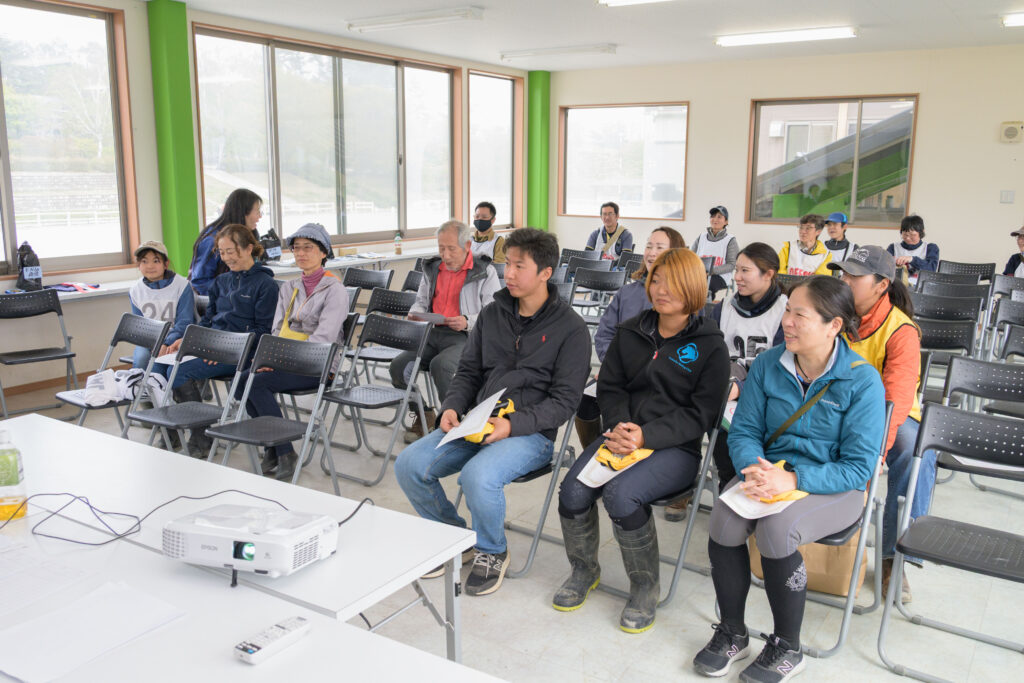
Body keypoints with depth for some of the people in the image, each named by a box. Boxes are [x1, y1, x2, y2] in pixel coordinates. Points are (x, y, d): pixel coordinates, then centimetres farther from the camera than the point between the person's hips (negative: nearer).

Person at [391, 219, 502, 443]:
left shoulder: (485, 272, 0)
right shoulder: (432, 269, 17)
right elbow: (421, 302, 29)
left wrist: (467, 322, -20)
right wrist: (415, 314, 5)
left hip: (465, 337, -5)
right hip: (432, 333, 6)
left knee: (440, 365, -35)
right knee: (399, 365, -18)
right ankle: (423, 415, 4)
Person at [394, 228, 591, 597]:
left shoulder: (570, 327, -5)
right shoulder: (492, 313, 12)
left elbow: (564, 399, -9)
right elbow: (468, 371, 17)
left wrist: (513, 424, -22)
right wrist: (452, 407, -3)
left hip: (531, 432, -6)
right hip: (476, 424, 6)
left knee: (478, 476, -34)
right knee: (409, 465, -13)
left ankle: (492, 552, -1)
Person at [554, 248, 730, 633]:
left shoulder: (710, 346, 0)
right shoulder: (630, 333, 15)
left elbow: (699, 413, -6)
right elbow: (609, 386, 12)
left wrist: (647, 436, -19)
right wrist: (619, 426, -10)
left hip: (676, 447, -4)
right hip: (622, 435, 5)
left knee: (621, 494, -31)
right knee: (573, 491, -20)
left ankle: (646, 586, -5)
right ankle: (584, 570, 9)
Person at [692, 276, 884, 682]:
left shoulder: (862, 381, -13)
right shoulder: (768, 365, 0)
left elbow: (858, 468, -13)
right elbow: (744, 431, 4)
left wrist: (794, 479, -27)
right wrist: (755, 466, -19)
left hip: (833, 486, -3)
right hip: (770, 473, 4)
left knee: (776, 530, -33)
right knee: (724, 522, -26)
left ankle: (787, 649, -7)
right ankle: (732, 633, -2)